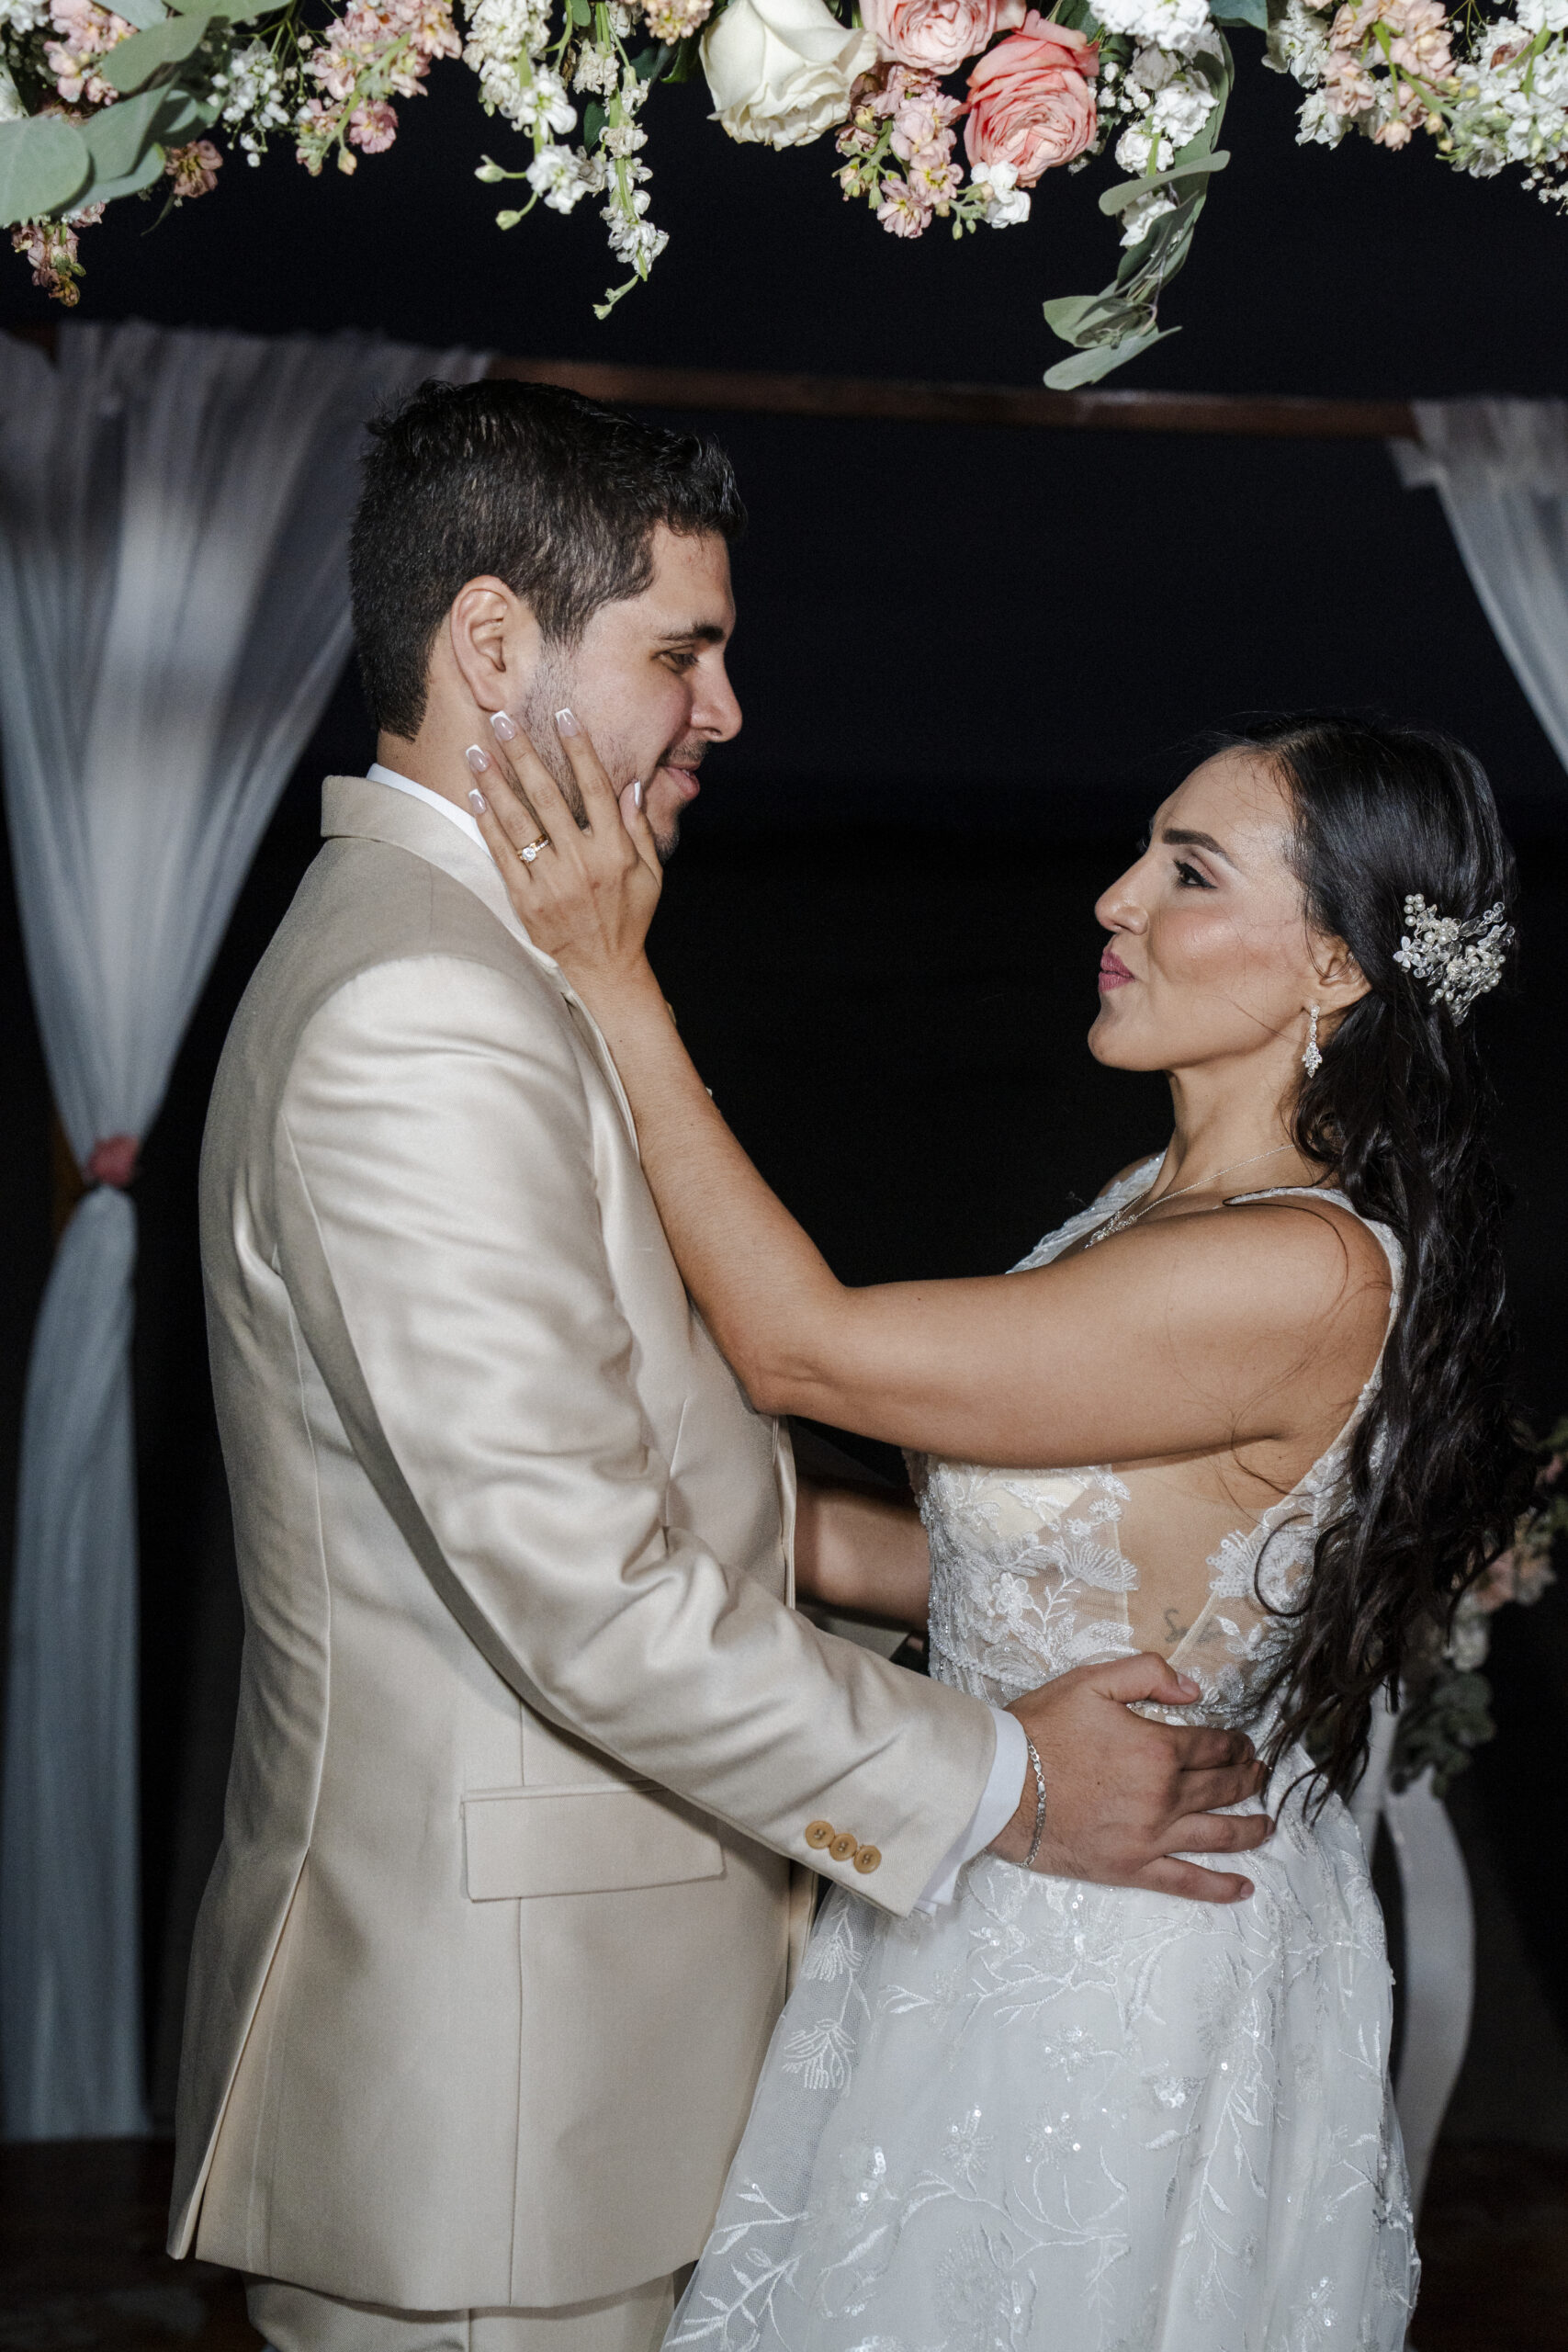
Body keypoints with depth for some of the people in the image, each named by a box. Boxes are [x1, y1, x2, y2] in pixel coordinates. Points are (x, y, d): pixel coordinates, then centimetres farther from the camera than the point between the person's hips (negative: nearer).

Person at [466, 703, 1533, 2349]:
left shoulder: (1304, 1279, -28)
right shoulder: (1161, 1201, 2)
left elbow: (804, 1348, -26)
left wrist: (613, 981, -25)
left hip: (1117, 1980, -9)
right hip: (993, 1913, 9)